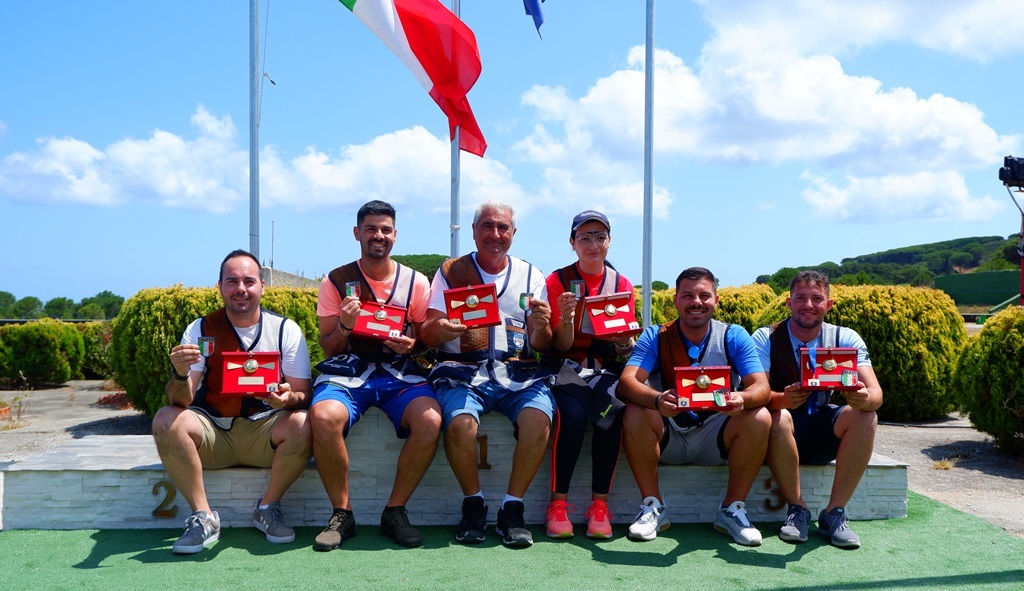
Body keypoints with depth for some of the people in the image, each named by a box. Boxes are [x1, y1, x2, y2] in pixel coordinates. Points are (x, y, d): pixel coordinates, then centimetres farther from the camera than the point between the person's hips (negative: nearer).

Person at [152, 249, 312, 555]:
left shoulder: (286, 329, -1)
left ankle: (268, 508, -5)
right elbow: (181, 401, -8)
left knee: (303, 425, -30)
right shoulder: (200, 329, -1)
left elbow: (302, 394, -3)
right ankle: (203, 516, -14)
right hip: (211, 433, 1)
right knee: (166, 421, -27)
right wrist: (180, 374, -32)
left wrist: (290, 397, -28)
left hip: (263, 432, 0)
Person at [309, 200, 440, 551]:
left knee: (430, 420, -30)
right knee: (324, 417, -34)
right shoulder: (337, 281, 5)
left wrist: (412, 345, -11)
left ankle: (395, 512, -8)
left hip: (400, 370, 1)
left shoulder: (415, 282, 7)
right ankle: (341, 514, -11)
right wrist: (344, 326, -15)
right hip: (348, 369, 0)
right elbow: (328, 348, 7)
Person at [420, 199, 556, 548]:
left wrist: (541, 328, -13)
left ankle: (513, 508, -10)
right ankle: (473, 504, -5)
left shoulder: (530, 275, 16)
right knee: (460, 423, -31)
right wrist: (442, 330, -21)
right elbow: (428, 336, 3)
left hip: (519, 372, 1)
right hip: (464, 371, -1)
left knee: (538, 419, -29)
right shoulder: (450, 272, 12)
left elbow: (542, 346, 11)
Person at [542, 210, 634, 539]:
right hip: (569, 367, -2)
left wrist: (625, 341, -16)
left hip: (608, 370, 2)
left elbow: (627, 351, 8)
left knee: (610, 411, -31)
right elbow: (562, 345, -3)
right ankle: (558, 503, -20)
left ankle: (599, 505, -20)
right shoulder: (558, 281, 2)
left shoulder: (622, 285, 9)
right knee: (572, 413, -33)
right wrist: (565, 317, -23)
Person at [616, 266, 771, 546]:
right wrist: (657, 400, -44)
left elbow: (761, 386, -14)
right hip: (668, 436, 0)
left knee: (759, 418, -26)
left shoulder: (733, 336, -2)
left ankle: (732, 510, -9)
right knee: (634, 414, -29)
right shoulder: (655, 337, -5)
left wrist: (743, 398, -40)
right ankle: (653, 507, -11)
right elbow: (627, 382, -21)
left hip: (716, 439, 1)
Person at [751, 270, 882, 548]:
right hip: (783, 433, -2)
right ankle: (797, 510, -16)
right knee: (778, 417, -35)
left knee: (866, 416, -25)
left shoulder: (845, 338, -3)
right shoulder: (765, 338, -9)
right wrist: (783, 399, -45)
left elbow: (876, 393, -15)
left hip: (826, 435, 3)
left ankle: (834, 513, -16)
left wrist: (864, 398, -40)